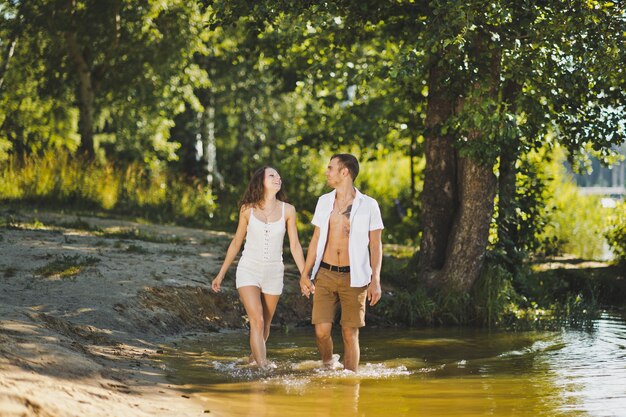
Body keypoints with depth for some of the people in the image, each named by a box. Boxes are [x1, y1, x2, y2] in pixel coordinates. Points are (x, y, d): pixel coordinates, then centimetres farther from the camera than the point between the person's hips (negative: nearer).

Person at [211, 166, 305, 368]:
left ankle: (253, 359, 33)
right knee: (257, 321, -16)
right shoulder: (247, 209, -3)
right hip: (249, 270, -2)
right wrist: (221, 274, 10)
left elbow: (295, 245, 2)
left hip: (274, 273, 2)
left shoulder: (287, 210, -2)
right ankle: (262, 367, -18)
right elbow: (236, 243, 7)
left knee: (265, 325, 11)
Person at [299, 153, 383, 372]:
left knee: (350, 334, -3)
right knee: (321, 331, -4)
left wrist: (375, 280, -8)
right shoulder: (324, 201, 8)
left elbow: (376, 245, 0)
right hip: (325, 274, 3)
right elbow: (316, 240, 14)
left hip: (353, 278, -3)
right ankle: (327, 364, 23)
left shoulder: (368, 205, -2)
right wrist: (305, 274, 9)